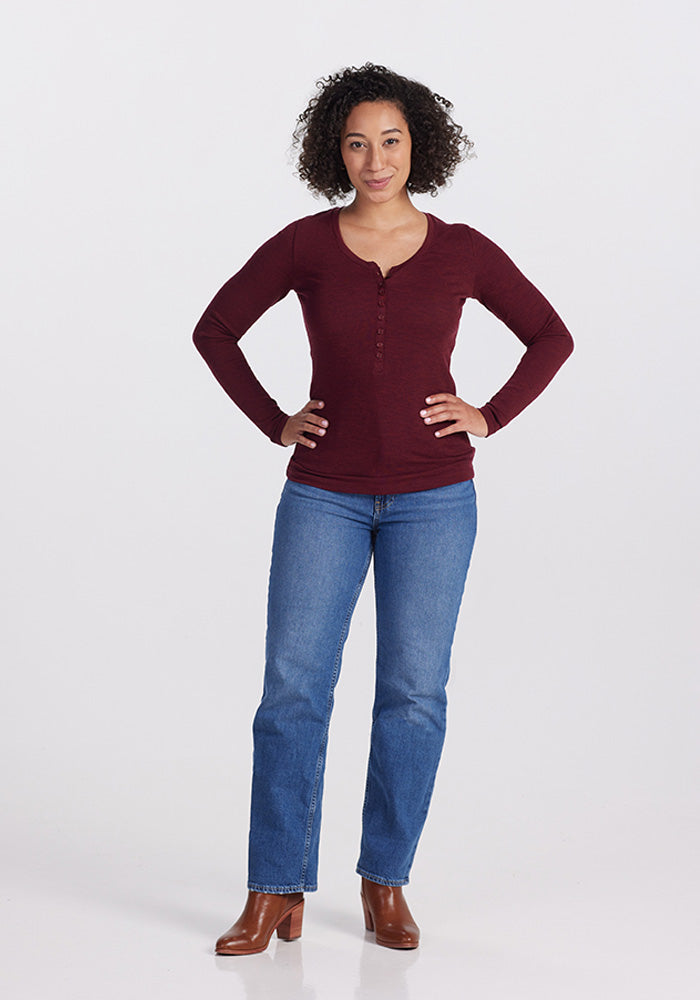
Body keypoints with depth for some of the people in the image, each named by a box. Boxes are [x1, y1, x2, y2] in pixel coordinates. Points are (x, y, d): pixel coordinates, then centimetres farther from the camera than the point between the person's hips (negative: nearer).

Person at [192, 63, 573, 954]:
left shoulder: (462, 251, 0)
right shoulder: (305, 245, -1)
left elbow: (550, 337, 10)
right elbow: (216, 328, 8)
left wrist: (489, 418, -1)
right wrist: (272, 422, 1)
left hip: (432, 497, 0)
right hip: (325, 494, 0)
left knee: (413, 693, 1)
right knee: (293, 687, -5)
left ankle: (385, 882, 16)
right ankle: (275, 895, 4)